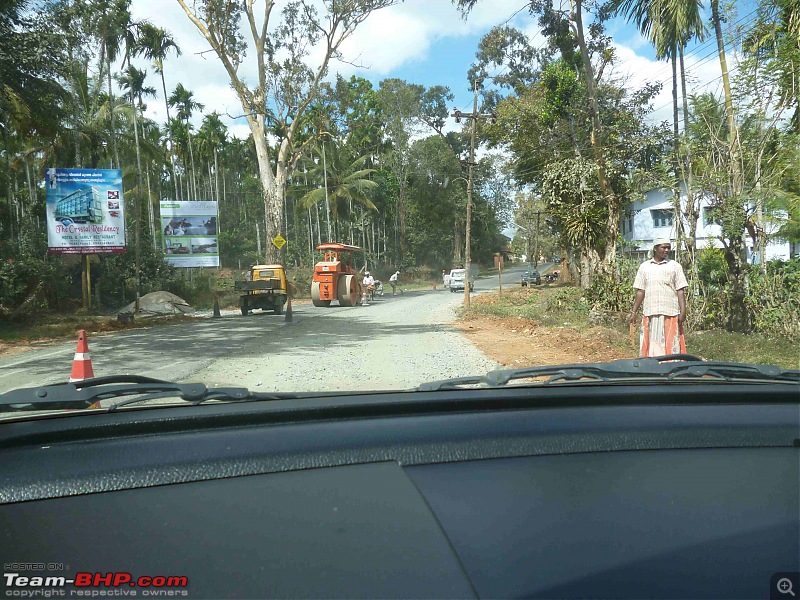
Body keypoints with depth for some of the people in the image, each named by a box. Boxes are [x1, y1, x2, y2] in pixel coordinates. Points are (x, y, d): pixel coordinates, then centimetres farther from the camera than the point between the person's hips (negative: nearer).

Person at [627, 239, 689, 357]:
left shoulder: (675, 266, 9)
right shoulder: (644, 267, 12)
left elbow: (680, 291, 4)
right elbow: (640, 292, 12)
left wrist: (683, 311, -7)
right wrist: (633, 312, 7)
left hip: (670, 312, -1)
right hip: (649, 313, 1)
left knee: (671, 346, -2)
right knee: (650, 344, 1)